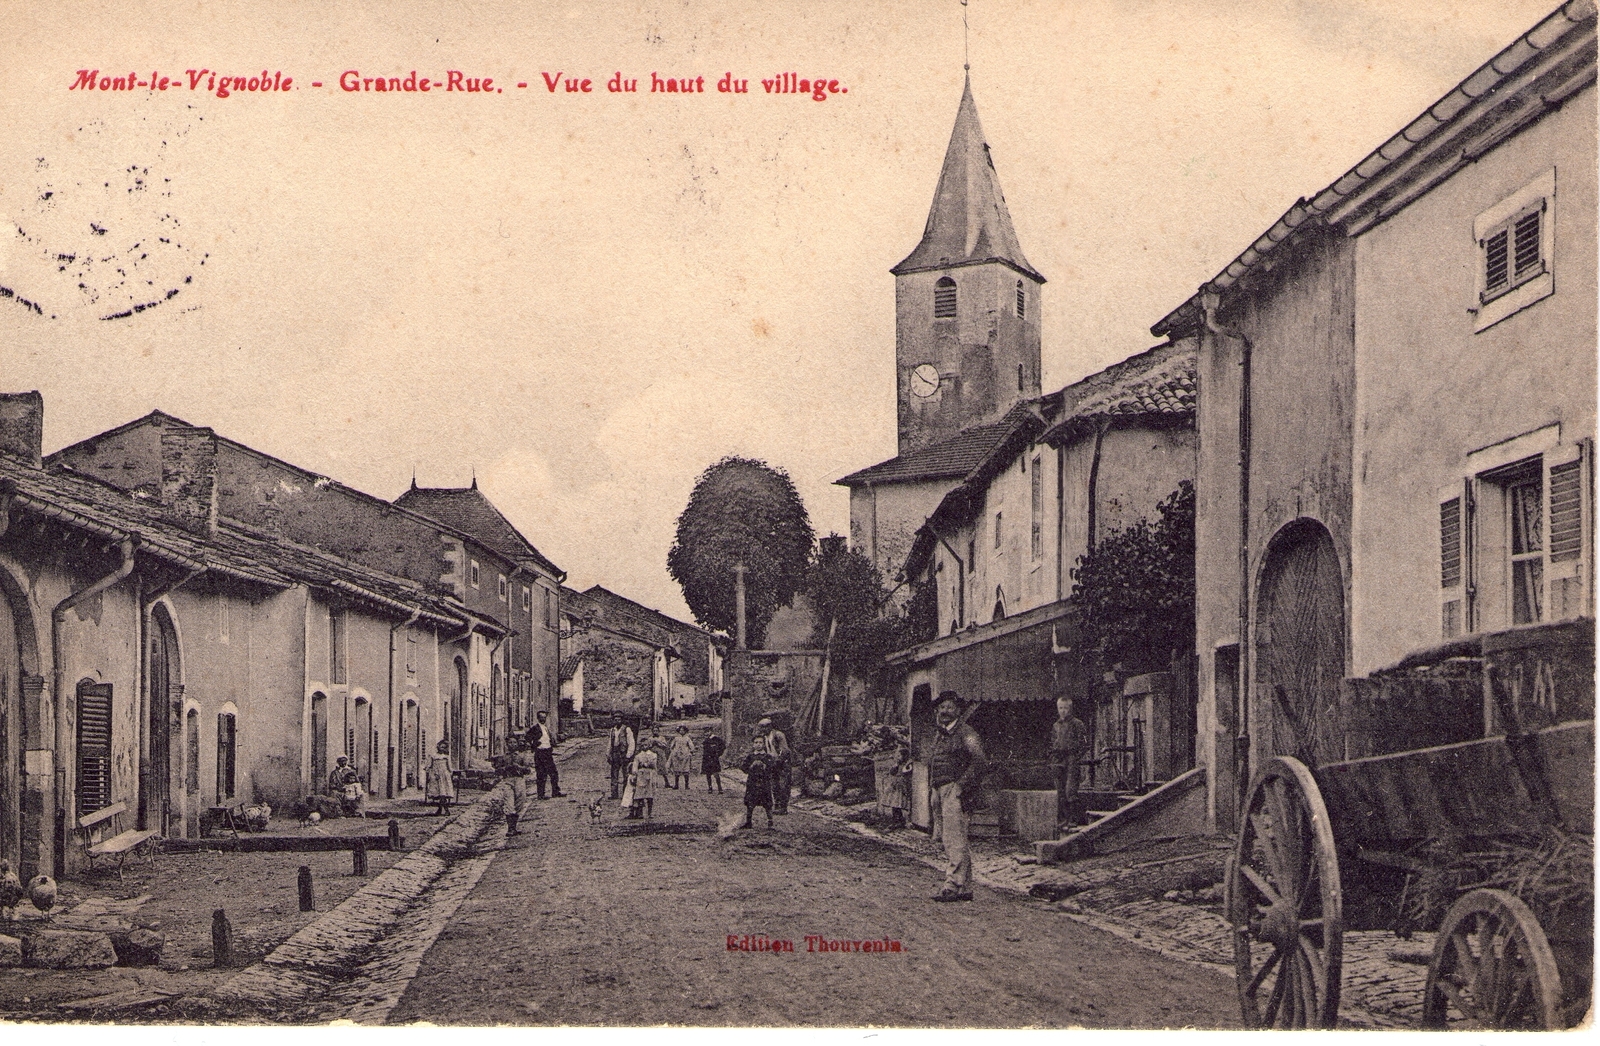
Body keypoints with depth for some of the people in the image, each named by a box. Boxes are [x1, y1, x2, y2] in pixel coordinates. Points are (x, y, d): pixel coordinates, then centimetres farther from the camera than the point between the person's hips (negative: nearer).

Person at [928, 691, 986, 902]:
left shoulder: (966, 733, -6)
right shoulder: (939, 734, 21)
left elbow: (979, 761, -14)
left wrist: (961, 786, -18)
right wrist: (933, 786, 17)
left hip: (955, 790, -9)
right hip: (939, 790, 9)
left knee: (954, 840, -14)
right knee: (948, 841, 9)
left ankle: (954, 886, -17)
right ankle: (965, 888, 12)